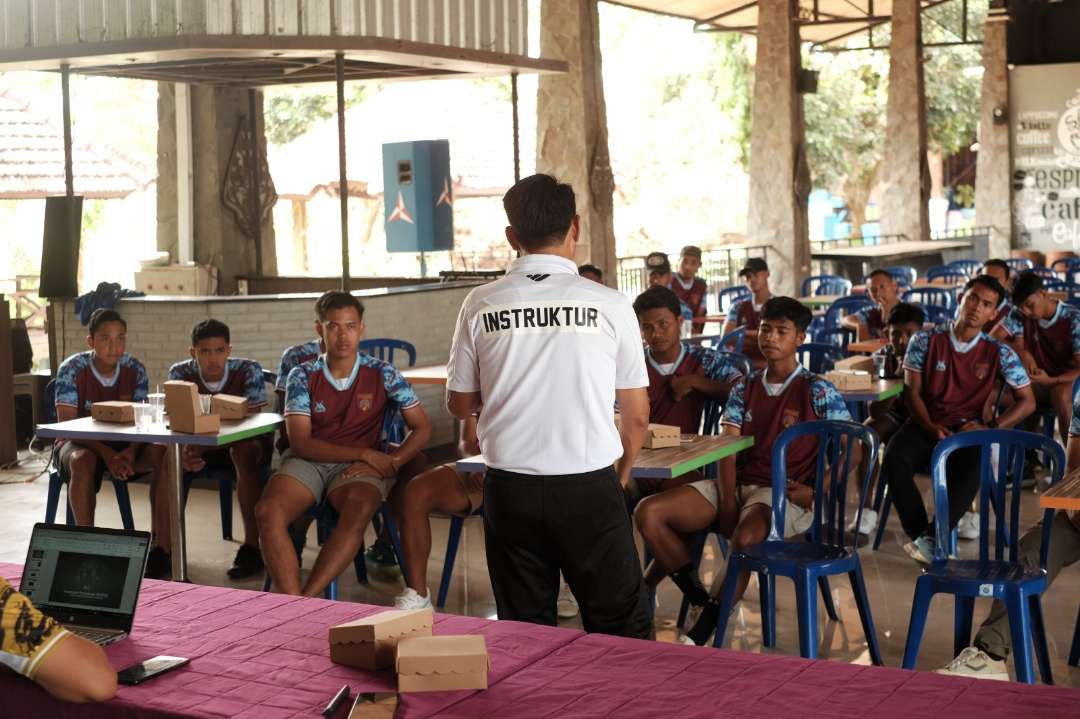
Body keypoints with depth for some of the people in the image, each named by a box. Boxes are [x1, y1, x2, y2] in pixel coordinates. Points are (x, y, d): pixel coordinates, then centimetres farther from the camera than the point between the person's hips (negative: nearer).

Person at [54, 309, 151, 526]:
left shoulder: (135, 369, -5)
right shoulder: (71, 369, -15)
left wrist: (131, 451, -30)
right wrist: (106, 454, -35)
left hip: (123, 444, 3)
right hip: (79, 443, -3)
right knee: (83, 461, -38)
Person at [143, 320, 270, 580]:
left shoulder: (248, 370, -18)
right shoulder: (181, 373, -10)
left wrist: (201, 448, -44)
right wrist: (185, 450, -44)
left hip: (244, 442, -3)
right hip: (198, 444, 3)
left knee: (245, 451, -38)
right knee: (162, 451, -26)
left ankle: (252, 547, -30)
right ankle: (162, 548, -23)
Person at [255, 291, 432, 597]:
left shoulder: (382, 374, 3)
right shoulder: (303, 376, 2)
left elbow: (422, 428, 6)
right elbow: (300, 443, -6)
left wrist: (391, 463, -13)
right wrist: (365, 454, -14)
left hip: (358, 468, -1)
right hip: (308, 461, 1)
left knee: (358, 510, -37)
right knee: (267, 511, -30)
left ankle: (307, 597, -36)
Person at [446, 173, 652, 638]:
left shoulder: (481, 306, -1)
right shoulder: (608, 305, -5)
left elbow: (459, 405, 9)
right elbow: (636, 414, 2)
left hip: (509, 489, 2)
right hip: (588, 486, -2)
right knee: (621, 632, 9)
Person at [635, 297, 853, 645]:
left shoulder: (818, 392, 1)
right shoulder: (744, 389, 13)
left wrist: (815, 490, -17)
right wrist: (727, 500, -13)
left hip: (785, 491, -5)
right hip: (737, 483, 5)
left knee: (745, 538, -40)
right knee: (649, 513, -15)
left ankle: (702, 633, -20)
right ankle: (701, 598, -5)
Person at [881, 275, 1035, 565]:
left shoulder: (999, 353, 0)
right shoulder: (925, 341, -1)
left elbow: (1027, 402, 3)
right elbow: (913, 392, 2)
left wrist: (990, 427, -12)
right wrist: (931, 428, -16)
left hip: (969, 429, -1)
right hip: (927, 425, 1)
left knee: (972, 468, -36)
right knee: (894, 461, -32)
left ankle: (934, 538, -26)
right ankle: (922, 536, -23)